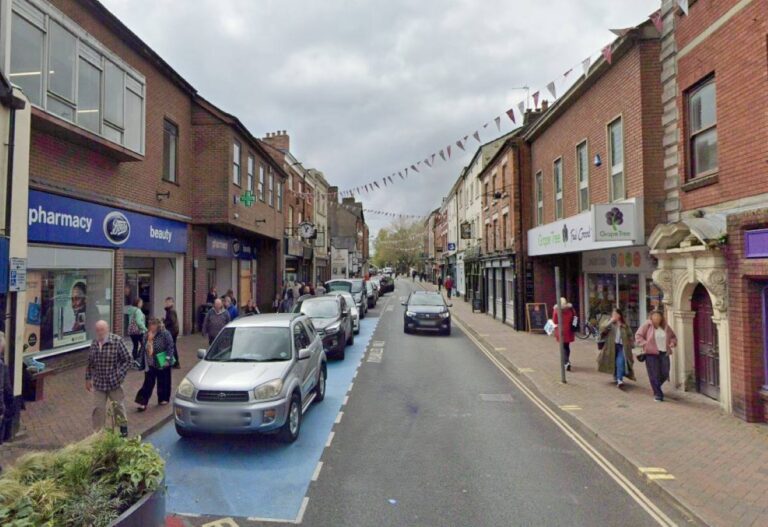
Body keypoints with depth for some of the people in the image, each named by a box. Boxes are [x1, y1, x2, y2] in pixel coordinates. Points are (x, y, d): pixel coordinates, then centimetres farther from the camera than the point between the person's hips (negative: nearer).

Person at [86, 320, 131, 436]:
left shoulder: (117, 341, -14)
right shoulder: (94, 343, 0)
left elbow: (127, 359, -11)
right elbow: (90, 363, 12)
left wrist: (120, 375, -16)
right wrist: (88, 378, 12)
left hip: (114, 382, -3)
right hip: (98, 383, 3)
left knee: (118, 406, 14)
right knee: (98, 408, 5)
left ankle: (123, 426, 36)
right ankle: (97, 432, 20)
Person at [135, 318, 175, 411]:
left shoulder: (165, 334, -14)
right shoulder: (146, 335, 2)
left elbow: (170, 347, -15)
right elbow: (145, 350, 12)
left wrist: (168, 359, -18)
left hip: (163, 364, -3)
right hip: (151, 364, 4)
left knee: (163, 381, 10)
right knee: (148, 382, 1)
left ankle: (163, 399, 27)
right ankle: (142, 402, 5)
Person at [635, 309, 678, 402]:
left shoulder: (665, 326, 9)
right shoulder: (647, 325, -3)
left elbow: (673, 336, 23)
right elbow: (638, 336, -4)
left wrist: (672, 344, 4)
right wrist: (645, 344, -15)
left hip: (664, 353, 4)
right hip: (651, 353, -4)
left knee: (665, 374, 3)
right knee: (654, 375, -2)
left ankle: (656, 387, 31)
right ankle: (657, 394, 10)